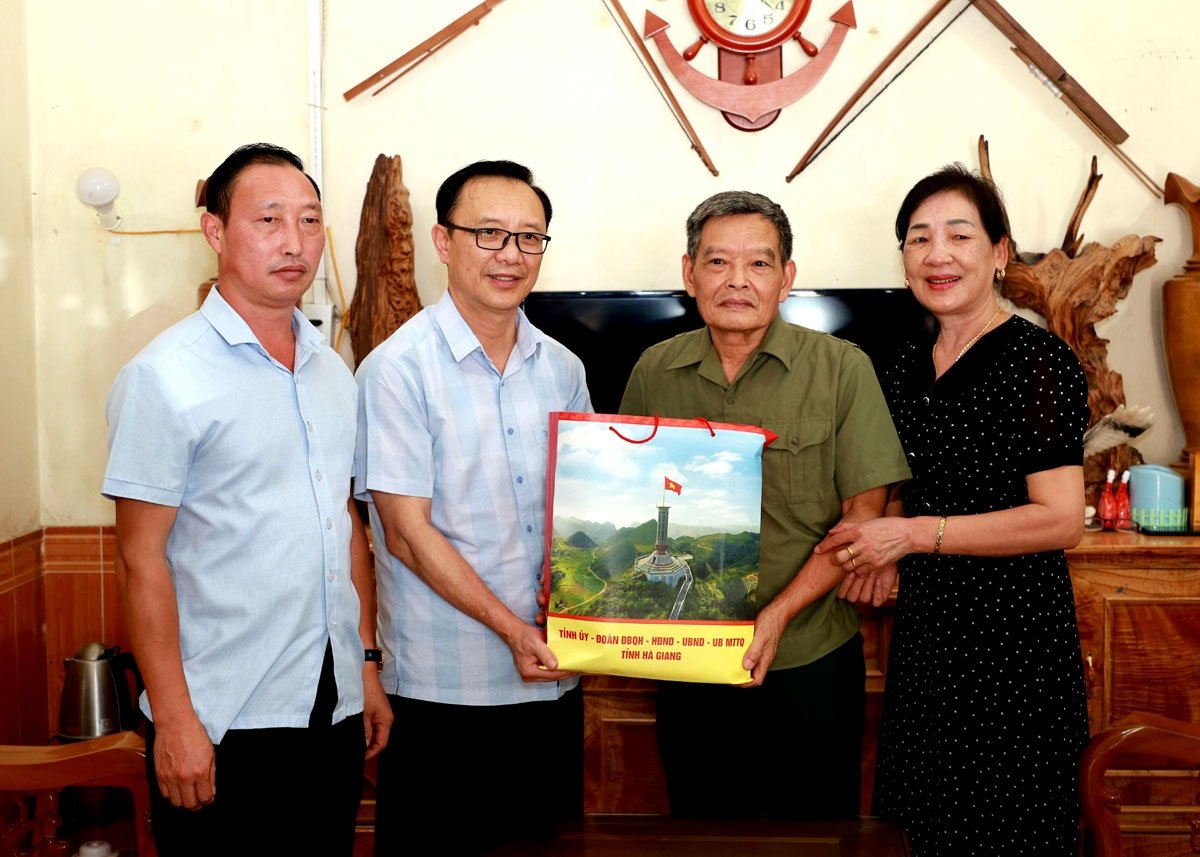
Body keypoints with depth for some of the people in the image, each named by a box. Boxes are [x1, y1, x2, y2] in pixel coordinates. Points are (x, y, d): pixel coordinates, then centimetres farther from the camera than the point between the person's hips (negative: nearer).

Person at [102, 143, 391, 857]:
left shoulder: (334, 370, 9)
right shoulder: (166, 376, -11)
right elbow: (141, 558, -12)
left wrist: (368, 664, 12)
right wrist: (174, 718, -14)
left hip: (335, 707, 6)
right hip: (222, 723, -6)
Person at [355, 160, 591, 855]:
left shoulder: (563, 369, 8)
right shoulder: (399, 368, -10)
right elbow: (408, 534, -13)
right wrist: (514, 631, -14)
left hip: (553, 674, 6)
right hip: (444, 688, -5)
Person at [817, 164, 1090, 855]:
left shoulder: (1040, 361, -12)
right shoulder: (907, 369, 10)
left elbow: (1061, 519, -18)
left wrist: (913, 534, -19)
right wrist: (884, 547, 0)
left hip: (1011, 635, -7)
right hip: (924, 628, 7)